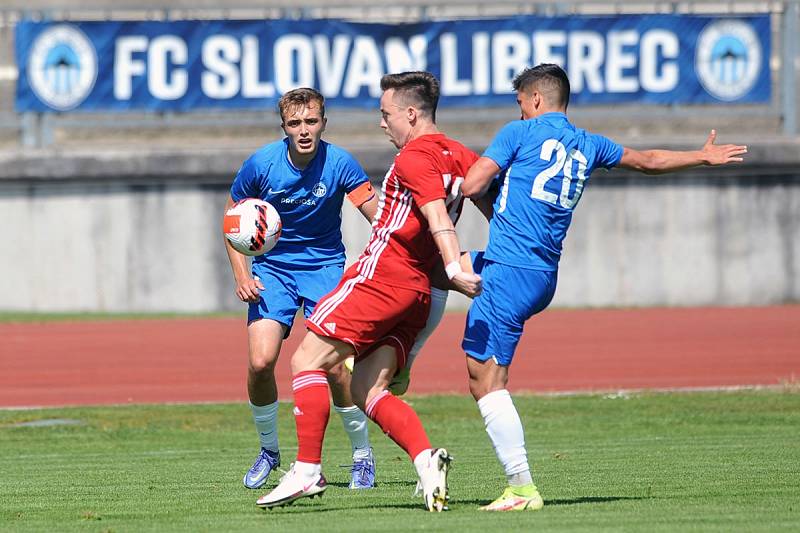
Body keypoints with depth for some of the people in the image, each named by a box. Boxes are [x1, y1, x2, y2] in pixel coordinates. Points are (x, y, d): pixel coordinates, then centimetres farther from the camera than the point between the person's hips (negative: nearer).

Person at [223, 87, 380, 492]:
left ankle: (362, 453, 6)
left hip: (325, 267, -1)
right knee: (260, 363, -14)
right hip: (273, 268, 1)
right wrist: (242, 276, -8)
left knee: (333, 365, -16)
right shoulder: (261, 164, -12)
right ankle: (269, 450, 12)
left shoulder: (339, 164, -15)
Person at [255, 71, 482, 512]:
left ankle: (307, 470, -11)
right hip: (417, 291, 9)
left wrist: (453, 269, -38)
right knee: (366, 390, 7)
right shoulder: (455, 154, 14)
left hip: (380, 277, -9)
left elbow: (437, 215, -25)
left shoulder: (414, 157, -11)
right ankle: (425, 458, -14)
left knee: (306, 362, -4)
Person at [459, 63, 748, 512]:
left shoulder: (521, 133, -2)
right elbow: (650, 161, 32)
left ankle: (522, 487, -16)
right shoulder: (589, 146, 16)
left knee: (487, 377, -10)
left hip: (509, 270, -8)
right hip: (545, 278, 8)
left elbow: (471, 187, -8)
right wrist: (704, 157, 49)